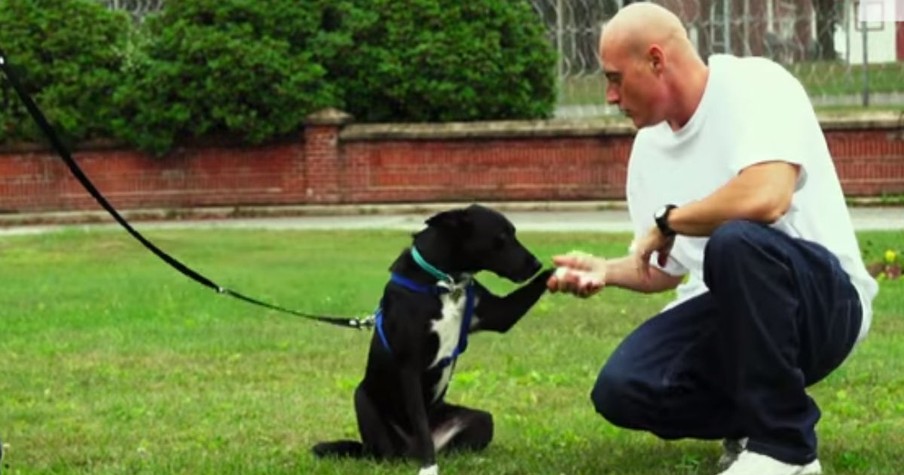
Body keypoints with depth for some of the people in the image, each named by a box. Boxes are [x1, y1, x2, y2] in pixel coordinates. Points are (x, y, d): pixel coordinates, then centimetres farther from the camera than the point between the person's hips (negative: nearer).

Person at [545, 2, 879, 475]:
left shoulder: (754, 85, -13)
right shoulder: (648, 146, 10)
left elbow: (765, 197, -32)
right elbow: (664, 270, 20)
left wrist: (668, 221, -16)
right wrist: (605, 270, 0)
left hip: (823, 297, -6)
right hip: (731, 310, 7)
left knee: (734, 242, -38)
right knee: (622, 391, -18)